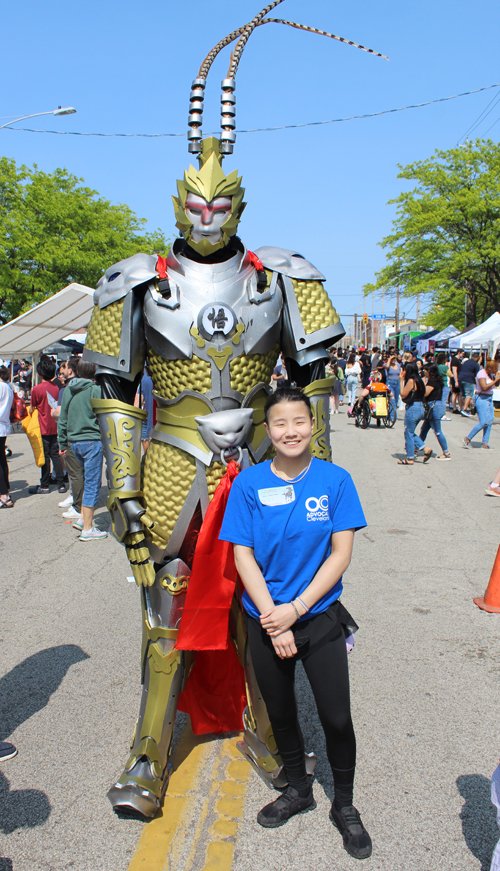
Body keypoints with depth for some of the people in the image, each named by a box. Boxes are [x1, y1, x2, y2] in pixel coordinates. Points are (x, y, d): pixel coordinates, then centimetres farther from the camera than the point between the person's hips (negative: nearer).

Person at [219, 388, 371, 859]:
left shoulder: (335, 480, -8)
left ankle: (344, 805, 29)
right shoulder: (249, 483, -7)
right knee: (280, 712, 17)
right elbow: (242, 555, -7)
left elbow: (341, 553, -9)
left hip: (320, 616, -1)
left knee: (337, 717, 4)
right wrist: (273, 619, -14)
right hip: (265, 619, 1)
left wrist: (296, 608, -15)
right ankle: (298, 789, 42)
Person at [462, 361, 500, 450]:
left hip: (489, 399, 9)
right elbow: (485, 387, -27)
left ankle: (485, 443, 6)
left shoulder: (491, 373, 11)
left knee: (490, 421, 3)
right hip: (481, 399, -9)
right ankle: (467, 439, -2)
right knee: (483, 422, -12)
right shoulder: (481, 374, -16)